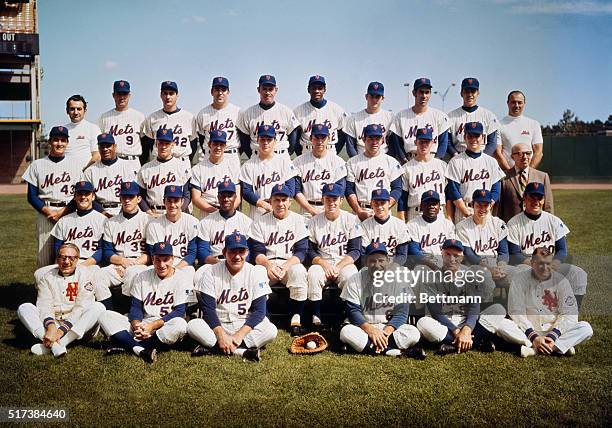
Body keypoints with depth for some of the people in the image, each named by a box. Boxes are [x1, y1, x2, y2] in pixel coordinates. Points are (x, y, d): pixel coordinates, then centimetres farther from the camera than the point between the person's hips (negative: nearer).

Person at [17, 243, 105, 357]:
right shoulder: (47, 277, 5)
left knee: (98, 307, -29)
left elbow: (81, 308, -14)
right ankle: (54, 345, -36)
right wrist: (51, 327, -29)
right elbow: (44, 306, -8)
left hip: (77, 327, -2)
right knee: (24, 308, -13)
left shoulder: (84, 274, -4)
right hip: (53, 322, 3)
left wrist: (61, 331, -25)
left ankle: (48, 345, -36)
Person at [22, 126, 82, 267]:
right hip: (44, 213, 1)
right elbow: (31, 196, 6)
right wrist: (48, 212, -8)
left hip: (69, 214, 0)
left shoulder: (74, 166, 9)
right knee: (44, 258, -2)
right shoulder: (37, 165, 9)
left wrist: (62, 212, -10)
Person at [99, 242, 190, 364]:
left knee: (180, 324, -38)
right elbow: (135, 306, 5)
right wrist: (137, 325, -17)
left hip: (166, 328, -3)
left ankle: (126, 346, -28)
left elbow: (179, 312, -11)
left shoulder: (183, 278, -4)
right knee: (105, 316, -15)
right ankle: (140, 350, -37)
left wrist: (152, 326, -21)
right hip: (142, 325, 4)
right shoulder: (142, 277, 9)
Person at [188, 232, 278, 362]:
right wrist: (221, 335, -24)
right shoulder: (212, 272, -4)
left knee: (271, 331, -28)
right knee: (193, 326, -28)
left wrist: (239, 335, -22)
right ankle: (242, 351, -30)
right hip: (217, 325, 0)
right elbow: (208, 309, -10)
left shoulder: (256, 273, -4)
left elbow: (259, 311, -9)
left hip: (245, 326, 1)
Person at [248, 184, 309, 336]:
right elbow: (256, 252, -1)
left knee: (299, 271, -35)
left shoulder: (298, 220, 5)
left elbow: (301, 251, -3)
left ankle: (296, 318, -24)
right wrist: (268, 264, -23)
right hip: (267, 264, 1)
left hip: (290, 263, -1)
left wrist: (285, 267, -20)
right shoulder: (260, 222, 7)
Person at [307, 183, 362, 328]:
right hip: (321, 263, 1)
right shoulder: (314, 221, 6)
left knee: (350, 276, -34)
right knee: (313, 273, -32)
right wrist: (324, 264, -17)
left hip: (344, 263, -1)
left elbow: (355, 251, -3)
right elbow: (310, 251, 2)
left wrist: (338, 267, -17)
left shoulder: (351, 220, 2)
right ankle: (316, 316, -23)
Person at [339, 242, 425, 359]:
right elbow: (353, 311, -7)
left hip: (390, 326, 1)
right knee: (346, 331, -33)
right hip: (364, 326, 0)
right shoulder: (355, 281, -3)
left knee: (414, 333, -26)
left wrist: (387, 331, -22)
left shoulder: (399, 279, -2)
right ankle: (391, 351, -34)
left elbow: (401, 312, -5)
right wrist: (370, 330, -23)